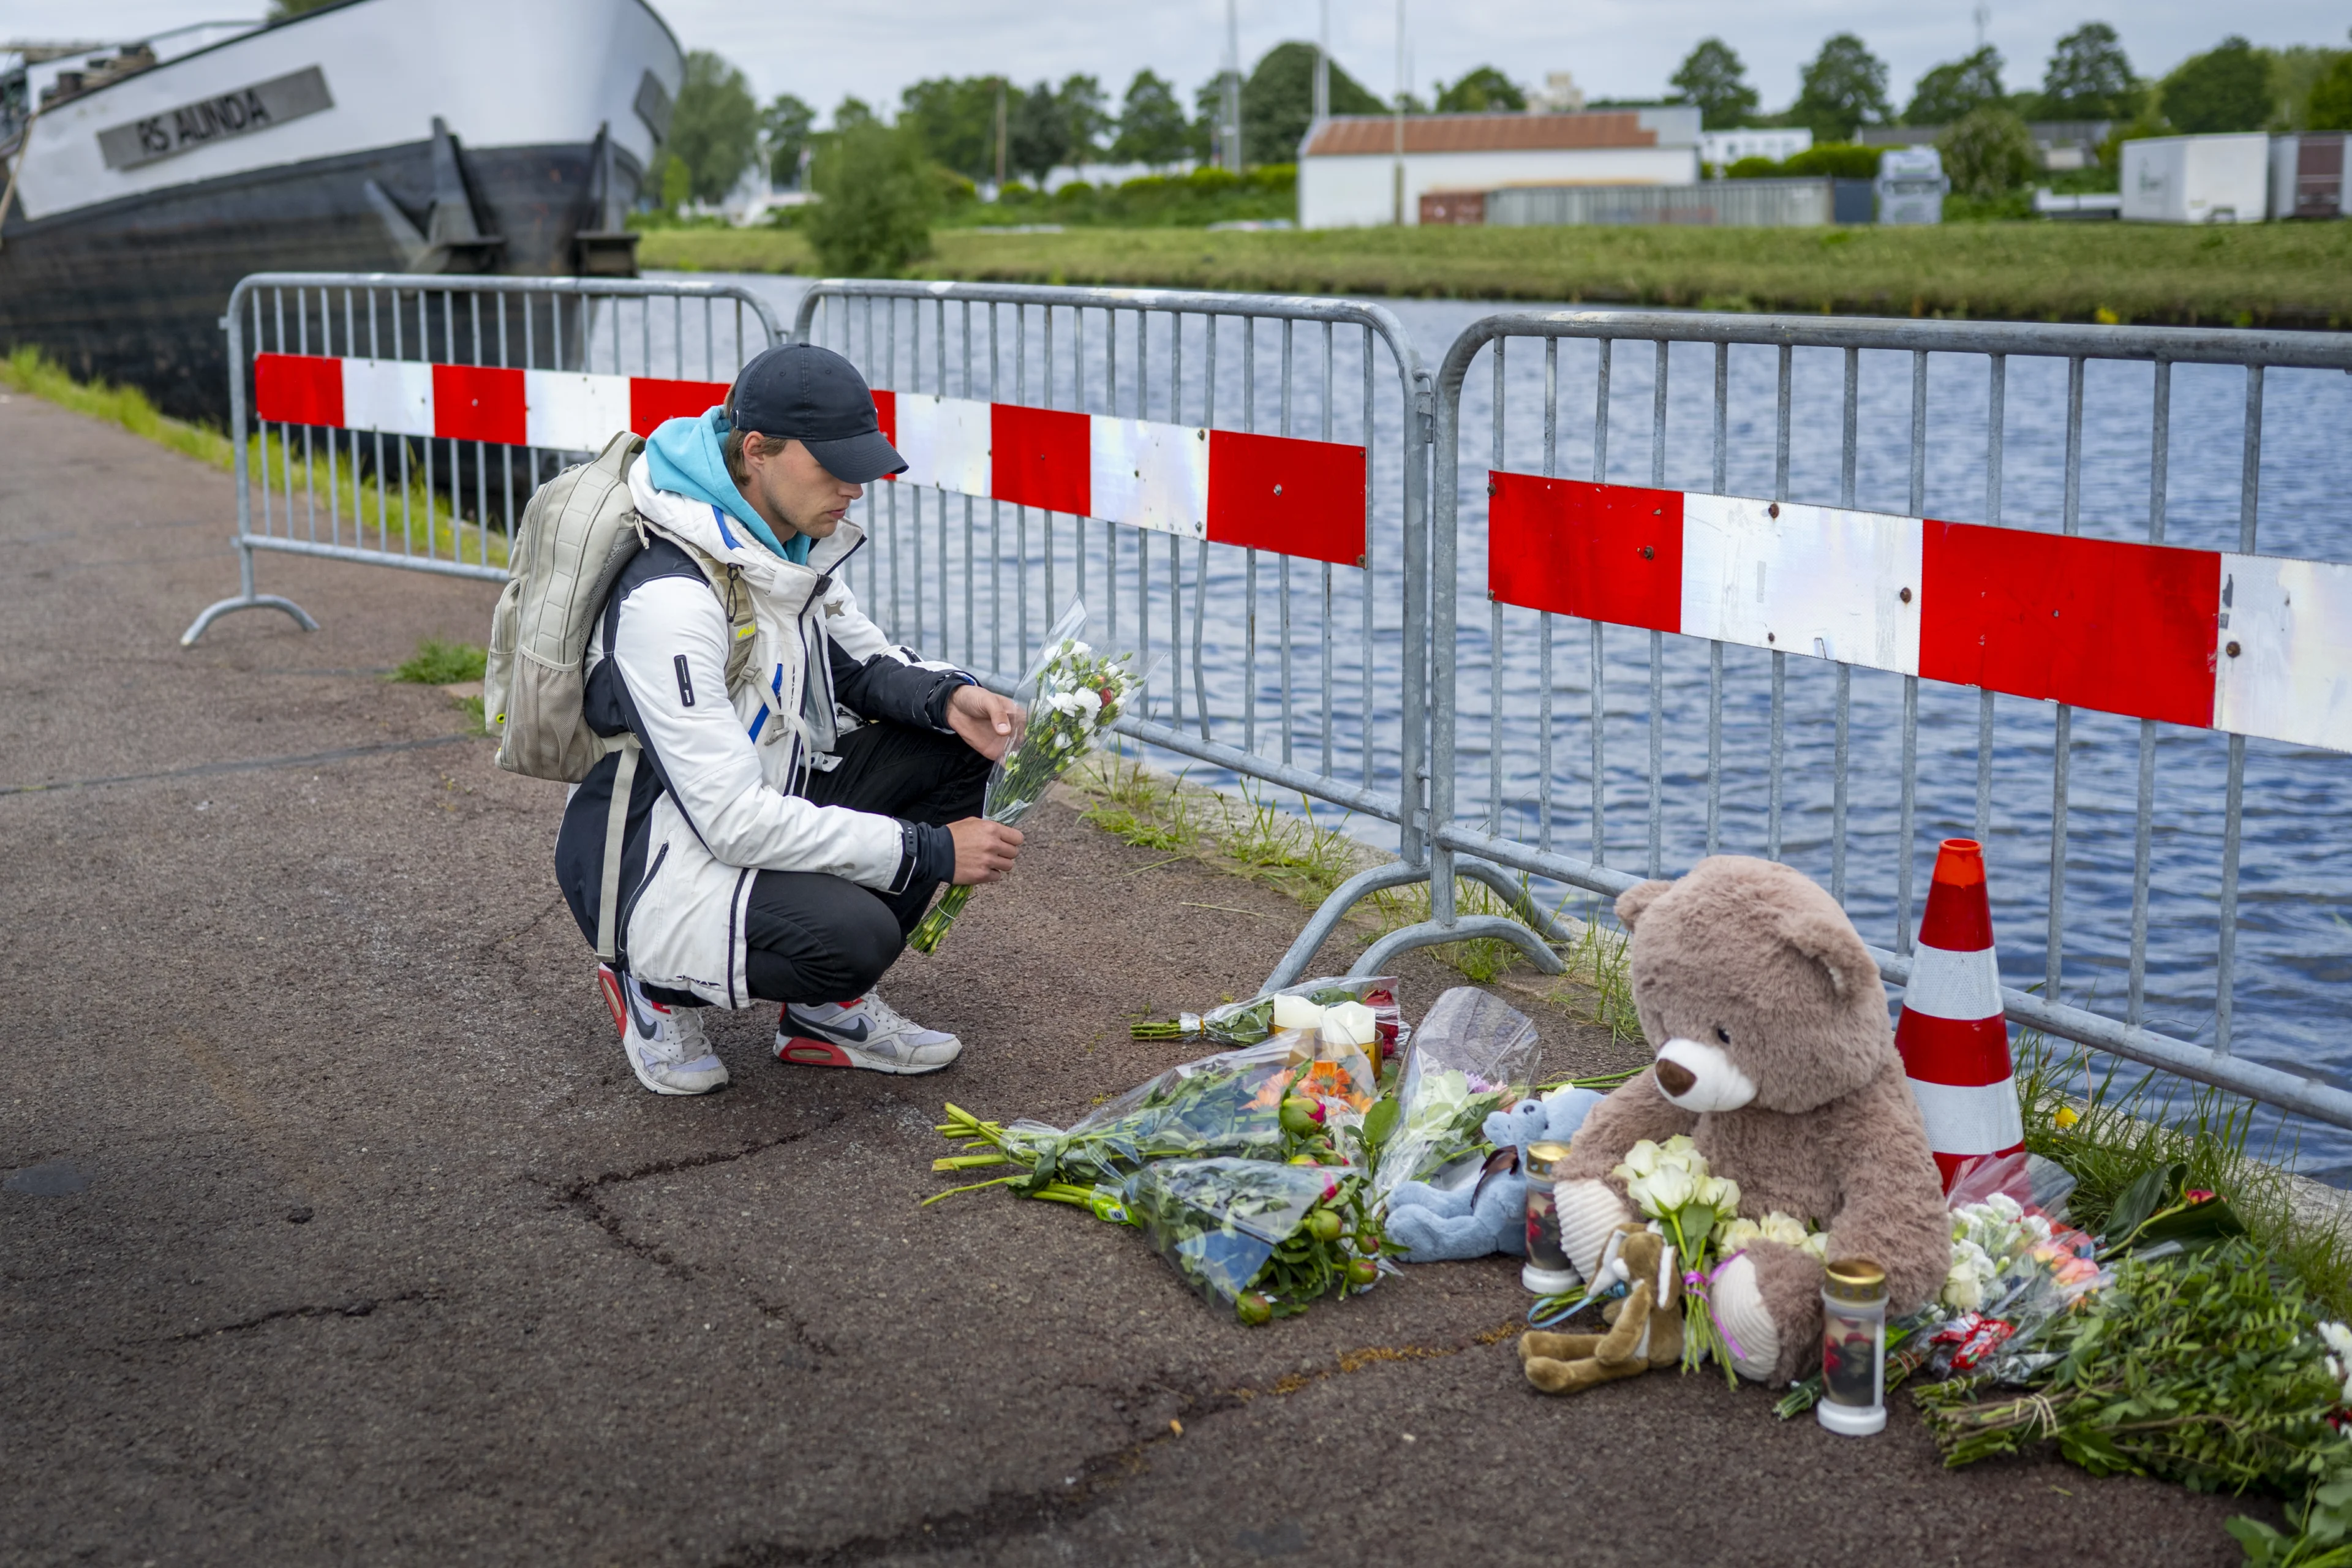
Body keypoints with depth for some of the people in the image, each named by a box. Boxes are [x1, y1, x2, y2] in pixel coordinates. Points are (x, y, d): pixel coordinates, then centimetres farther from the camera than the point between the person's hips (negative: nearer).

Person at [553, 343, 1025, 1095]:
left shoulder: (791, 542, -1)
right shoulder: (669, 599, -29)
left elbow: (860, 660, 15)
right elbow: (735, 822, -31)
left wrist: (949, 696, -10)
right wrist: (928, 852, -26)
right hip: (659, 859, -9)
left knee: (954, 744, -3)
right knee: (853, 933, -33)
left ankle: (828, 1007, 4)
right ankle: (658, 984, -1)